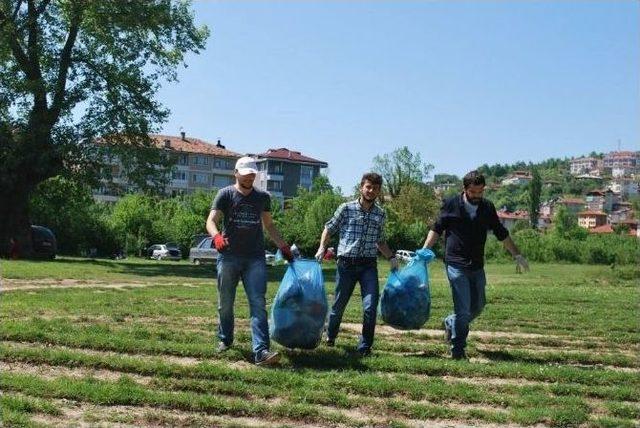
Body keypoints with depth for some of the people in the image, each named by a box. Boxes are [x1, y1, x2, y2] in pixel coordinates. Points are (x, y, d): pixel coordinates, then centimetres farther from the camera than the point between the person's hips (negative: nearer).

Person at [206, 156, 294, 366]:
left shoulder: (263, 198, 11)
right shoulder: (225, 195, 1)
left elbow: (269, 225, 22)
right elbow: (211, 220, -10)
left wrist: (283, 246, 13)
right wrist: (216, 236, -31)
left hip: (255, 257, 1)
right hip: (229, 256, -1)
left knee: (258, 304, -10)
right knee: (225, 303, 10)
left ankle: (261, 351, -17)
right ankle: (225, 340, 33)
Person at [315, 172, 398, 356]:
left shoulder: (380, 214, 9)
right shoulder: (346, 208, -1)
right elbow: (329, 228, 8)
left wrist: (391, 257, 9)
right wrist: (322, 247, -6)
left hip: (369, 265, 2)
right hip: (346, 264, -1)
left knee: (370, 307, -12)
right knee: (339, 304, 11)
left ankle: (365, 347, 3)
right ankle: (330, 336, 39)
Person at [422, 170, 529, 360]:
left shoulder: (487, 207, 6)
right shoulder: (451, 204, -5)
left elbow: (502, 234, 16)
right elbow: (436, 229, 2)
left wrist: (517, 255, 15)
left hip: (477, 266, 5)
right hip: (456, 265, -5)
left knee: (478, 306, 13)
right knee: (463, 309, -8)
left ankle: (450, 323, 38)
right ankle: (458, 350, 5)